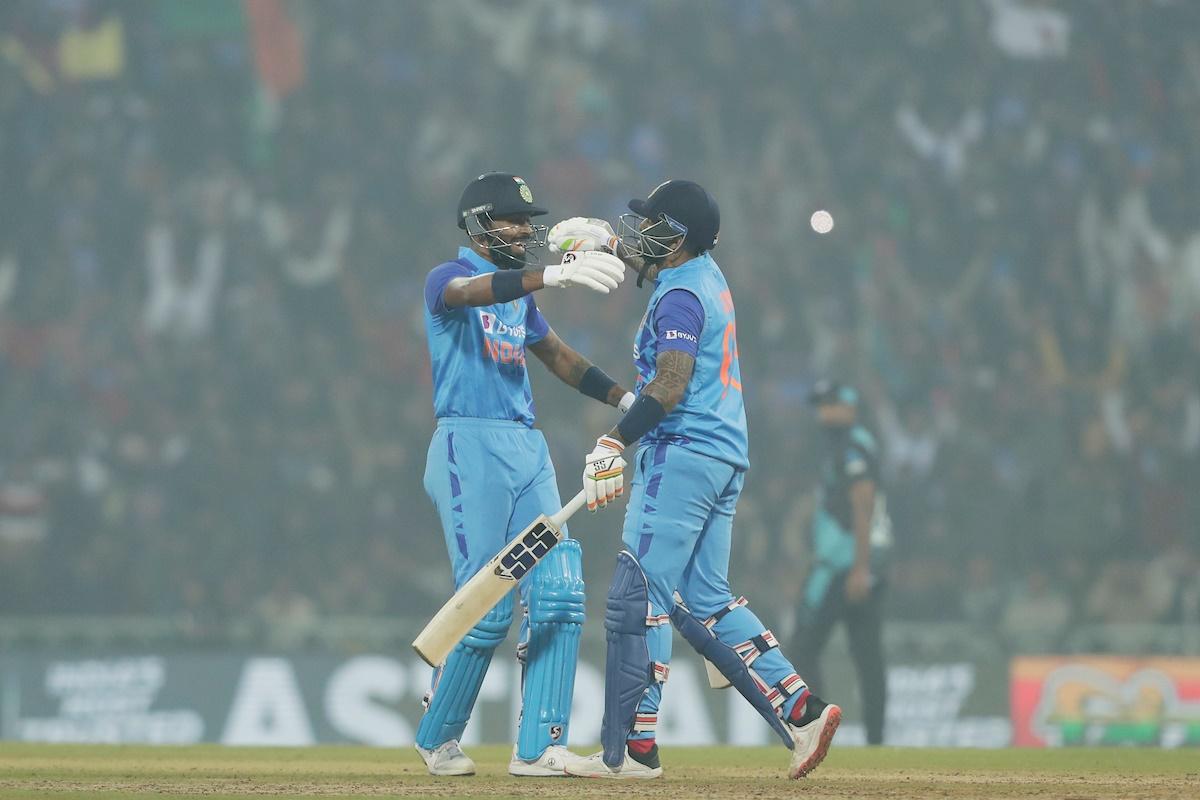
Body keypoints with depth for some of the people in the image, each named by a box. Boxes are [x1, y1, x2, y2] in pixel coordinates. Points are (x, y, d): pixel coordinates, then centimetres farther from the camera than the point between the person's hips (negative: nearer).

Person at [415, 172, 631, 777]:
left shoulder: (520, 292, 20)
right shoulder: (447, 279, -4)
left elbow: (559, 357, 28)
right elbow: (473, 293, -28)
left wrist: (627, 398, 14)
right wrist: (555, 274, -43)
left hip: (528, 450, 8)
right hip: (469, 447, -8)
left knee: (558, 595, -3)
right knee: (487, 606, -10)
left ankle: (539, 747, -1)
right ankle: (436, 738, 7)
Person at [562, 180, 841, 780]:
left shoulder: (680, 297, -13)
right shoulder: (705, 275, 16)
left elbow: (669, 386, -24)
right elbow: (648, 261, 42)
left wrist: (615, 443, -28)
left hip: (683, 454, -10)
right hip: (724, 456, 10)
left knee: (638, 596, -9)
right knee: (703, 601, 11)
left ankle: (631, 749, -12)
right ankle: (802, 712, 3)